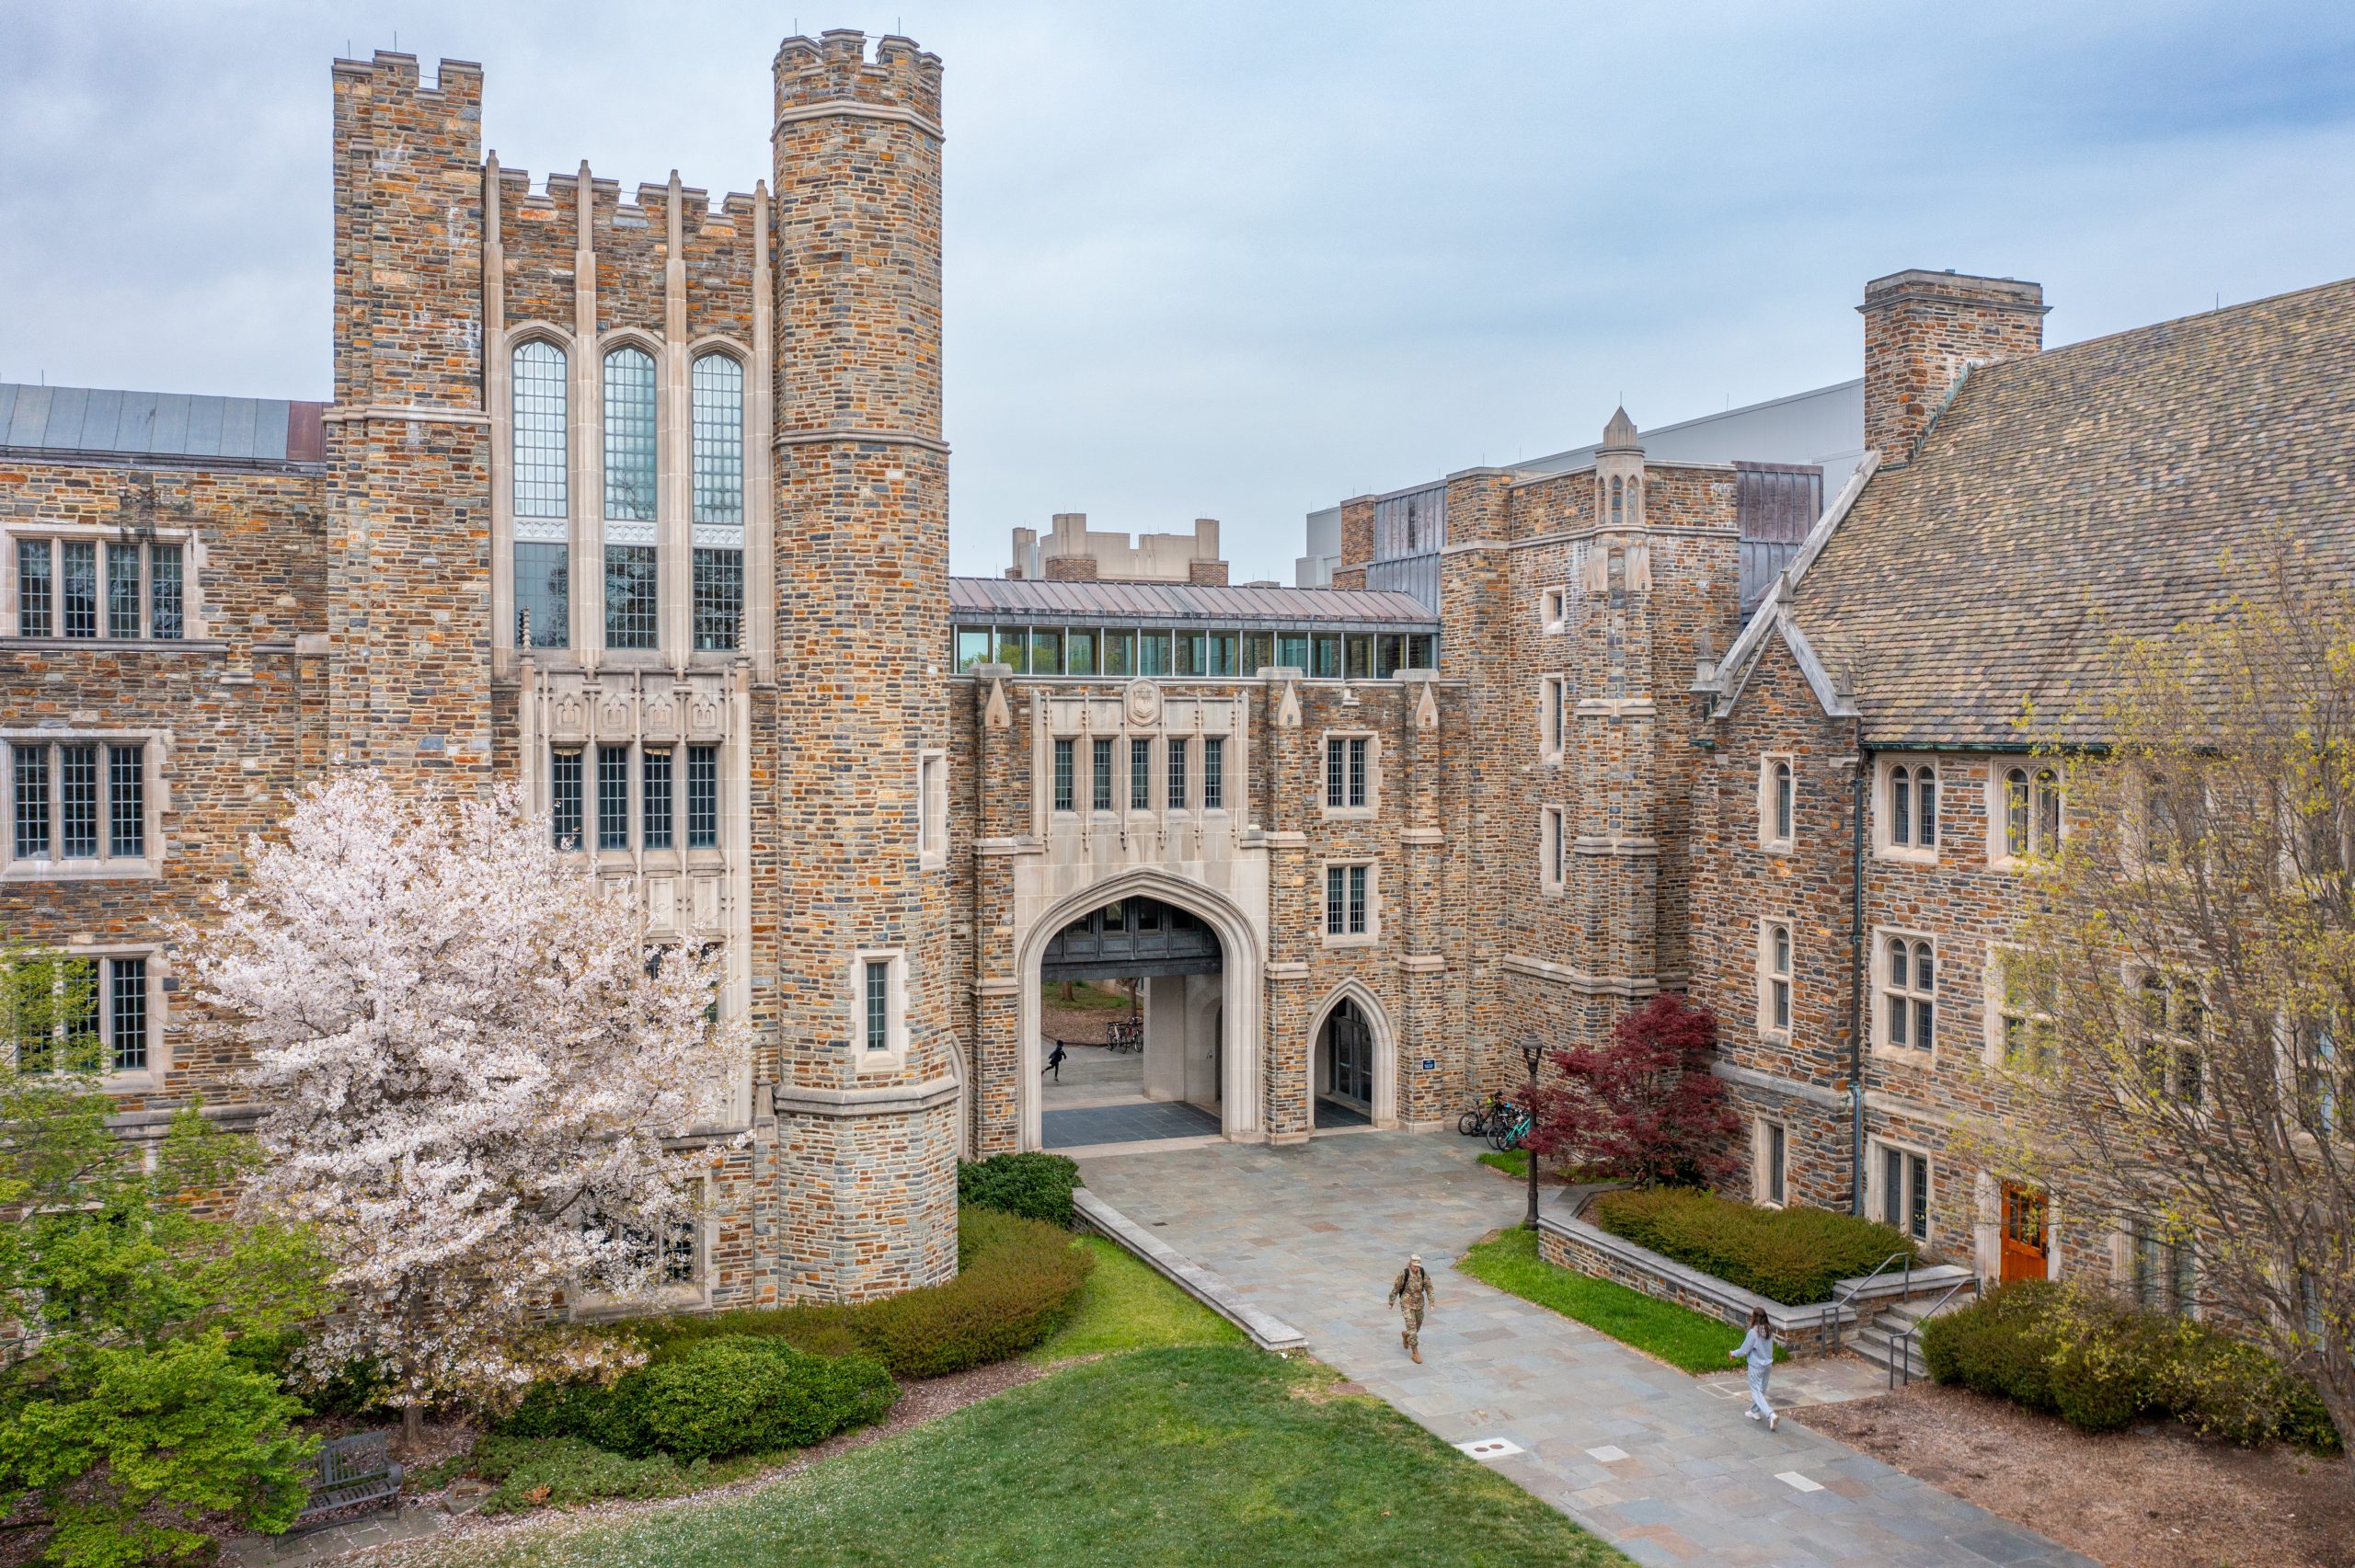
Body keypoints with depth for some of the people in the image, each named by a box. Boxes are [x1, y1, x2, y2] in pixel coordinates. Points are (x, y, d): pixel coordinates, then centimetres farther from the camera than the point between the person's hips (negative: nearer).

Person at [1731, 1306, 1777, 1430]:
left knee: (1757, 1392, 1)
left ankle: (1771, 1415, -14)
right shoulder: (1769, 1330, -5)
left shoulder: (1753, 1333, -25)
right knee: (1761, 1390, 22)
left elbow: (1743, 1350, -16)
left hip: (1756, 1367, -7)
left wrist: (1733, 1353, 2)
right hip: (1767, 1365, 7)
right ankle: (1755, 1412, 37)